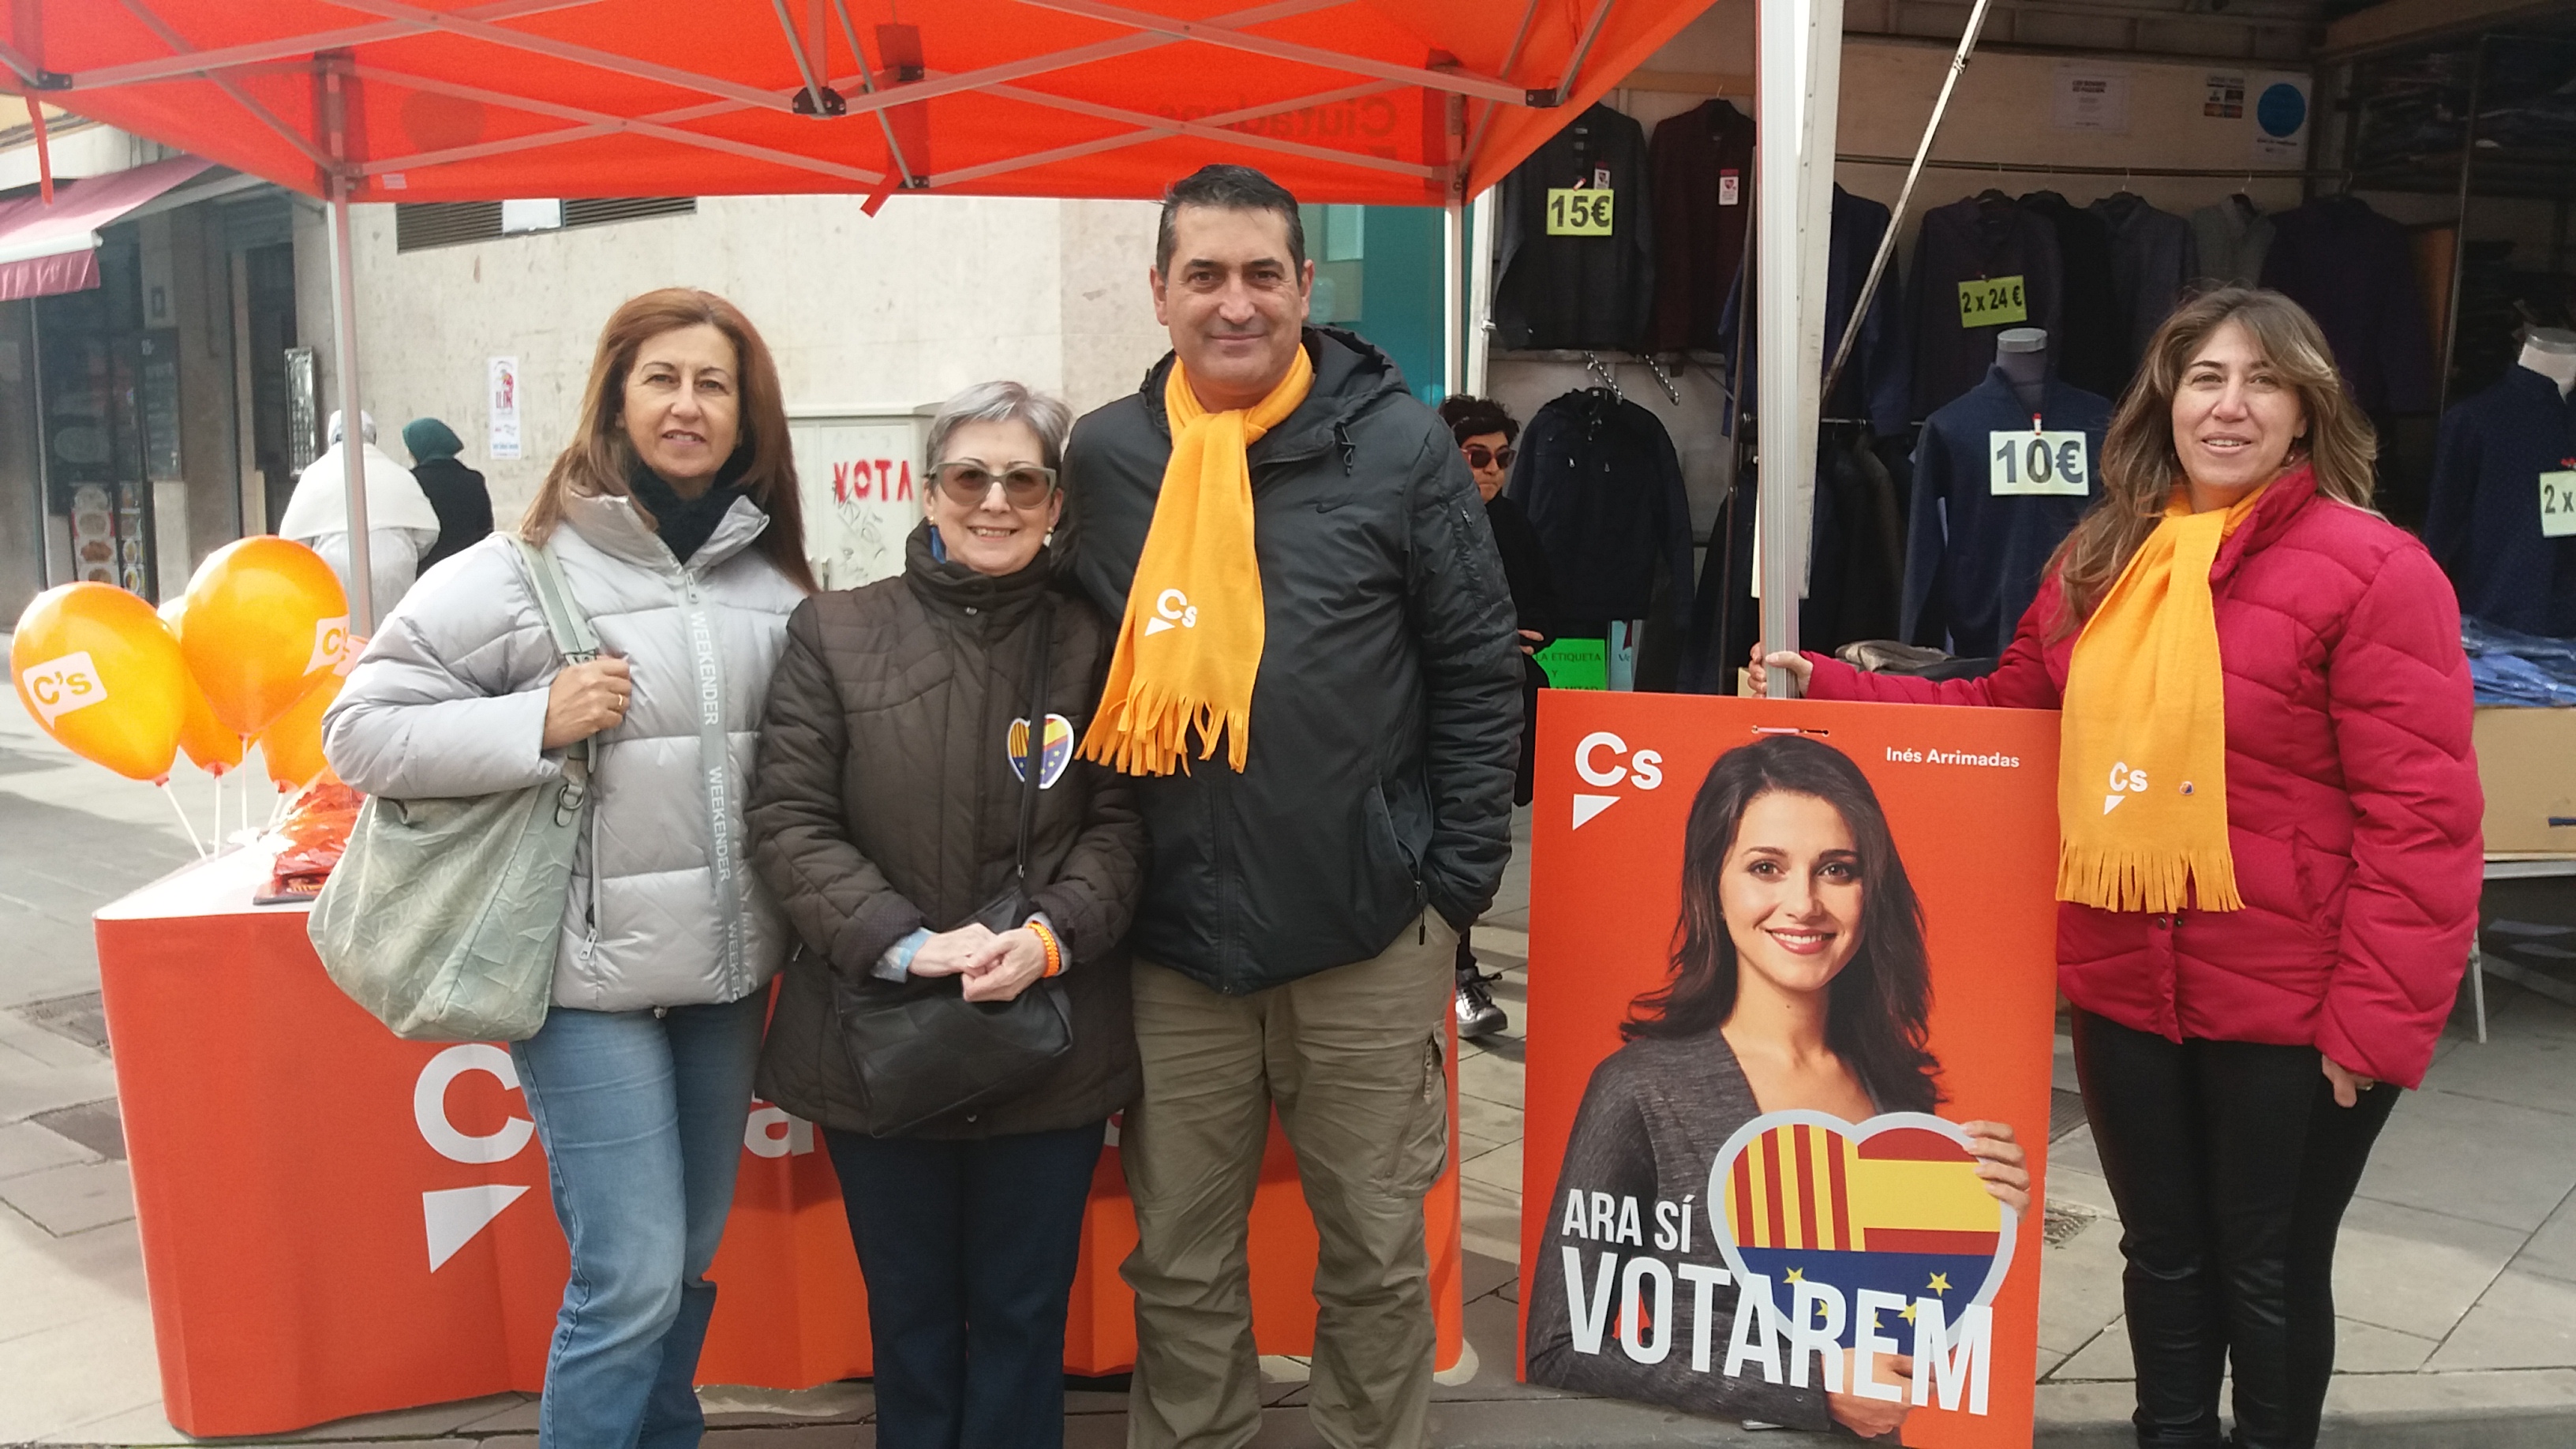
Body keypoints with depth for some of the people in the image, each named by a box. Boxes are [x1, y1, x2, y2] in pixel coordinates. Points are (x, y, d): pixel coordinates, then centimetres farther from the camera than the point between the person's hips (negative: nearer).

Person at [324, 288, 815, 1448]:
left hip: (728, 969, 5)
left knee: (692, 1258, 18)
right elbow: (360, 730, -7)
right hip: (591, 974, -5)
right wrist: (537, 724, -19)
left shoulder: (775, 581, 4)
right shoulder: (523, 571, -9)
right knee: (632, 1277, -4)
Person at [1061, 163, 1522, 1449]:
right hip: (1173, 941, 2)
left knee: (1378, 1254, 13)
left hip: (1370, 939, -2)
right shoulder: (1104, 458, 3)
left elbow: (1478, 673, -1)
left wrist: (1458, 886, -3)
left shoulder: (1400, 447, -4)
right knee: (1178, 1263, 14)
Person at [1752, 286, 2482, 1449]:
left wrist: (2379, 1020, -18)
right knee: (2162, 1254, 21)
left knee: (2271, 1271, 13)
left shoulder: (2372, 567, -13)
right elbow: (2007, 715, 15)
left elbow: (2420, 815, -15)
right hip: (2121, 982, 5)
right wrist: (1826, 689, 8)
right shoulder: (2097, 563, 6)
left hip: (2289, 1000, -5)